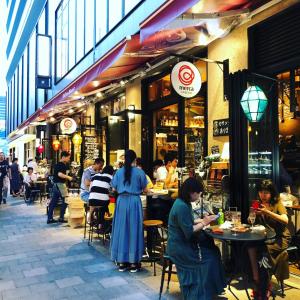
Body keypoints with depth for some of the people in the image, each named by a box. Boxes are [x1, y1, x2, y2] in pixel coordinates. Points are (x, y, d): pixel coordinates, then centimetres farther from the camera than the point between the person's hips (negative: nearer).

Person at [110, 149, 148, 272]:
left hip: (121, 201, 3)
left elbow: (114, 188, 8)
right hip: (134, 201, -2)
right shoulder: (139, 172, -4)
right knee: (134, 230, 5)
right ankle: (133, 262, 10)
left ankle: (121, 262, 16)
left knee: (121, 229, 9)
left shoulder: (119, 172, 3)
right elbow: (144, 189, 1)